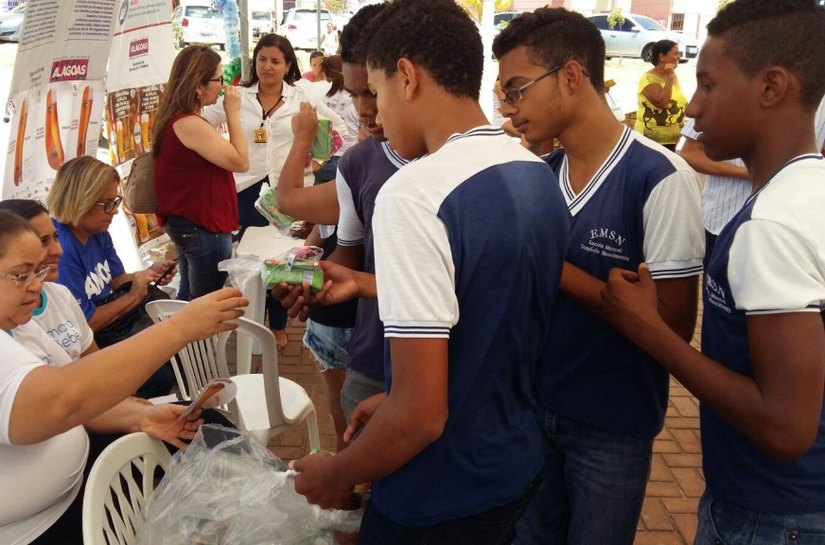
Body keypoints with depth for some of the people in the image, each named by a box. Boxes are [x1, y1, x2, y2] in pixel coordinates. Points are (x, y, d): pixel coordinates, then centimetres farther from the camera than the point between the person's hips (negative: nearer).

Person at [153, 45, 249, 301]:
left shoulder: (175, 118, 8)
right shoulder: (189, 124, -23)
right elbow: (240, 162, -19)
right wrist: (233, 113, -13)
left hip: (187, 223, 10)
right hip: (203, 228, -10)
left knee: (189, 298, 20)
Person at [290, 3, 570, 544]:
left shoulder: (415, 194, -26)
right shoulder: (540, 176, -1)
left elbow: (421, 416, -27)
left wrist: (336, 474, -8)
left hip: (441, 501, -7)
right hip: (517, 465, 7)